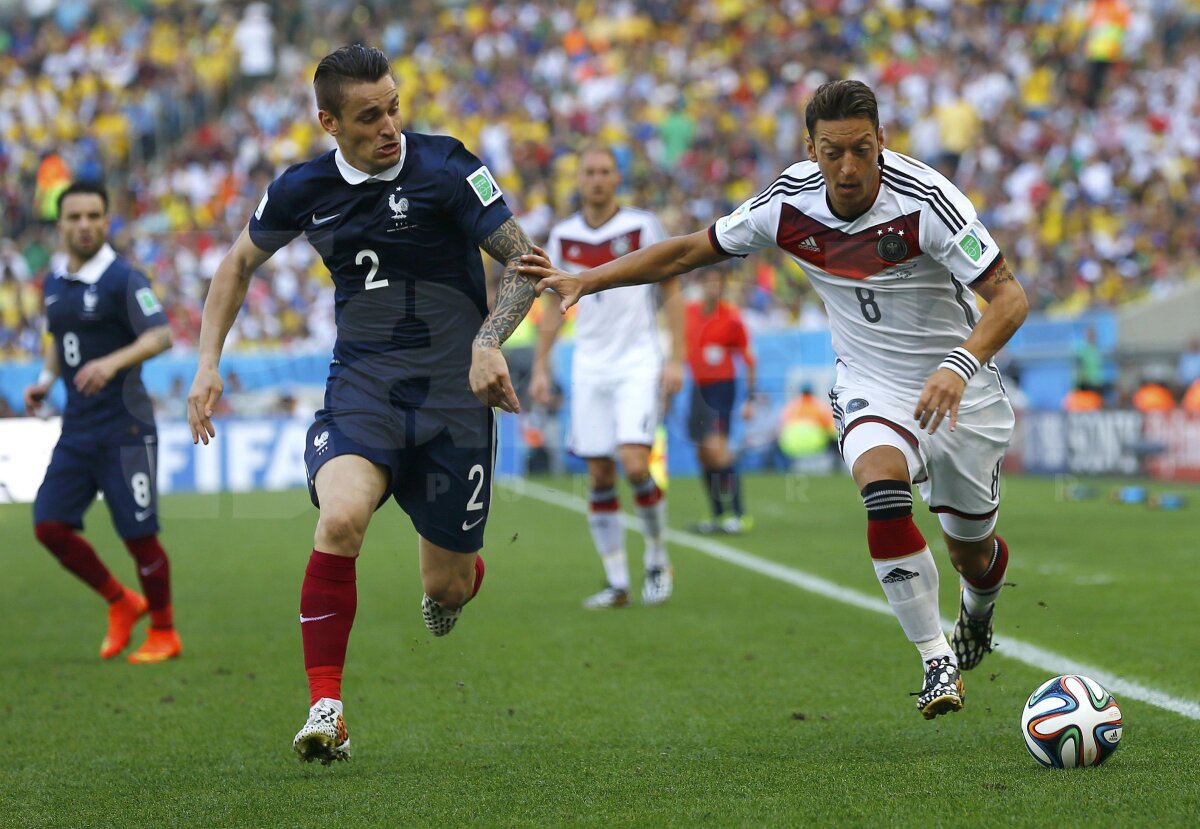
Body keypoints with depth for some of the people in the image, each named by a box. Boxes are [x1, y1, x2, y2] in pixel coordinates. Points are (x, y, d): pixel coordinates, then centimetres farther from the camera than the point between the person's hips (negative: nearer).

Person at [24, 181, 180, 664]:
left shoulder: (122, 279, -10)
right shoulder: (54, 285, 11)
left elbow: (160, 336, -18)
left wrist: (112, 363, -33)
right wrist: (45, 380, 9)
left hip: (124, 429, -7)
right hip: (76, 429, 7)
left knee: (138, 534, -4)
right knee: (50, 525, -2)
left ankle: (163, 633, 14)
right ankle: (121, 605, 18)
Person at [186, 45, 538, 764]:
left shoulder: (446, 168, -10)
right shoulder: (304, 189, 1)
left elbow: (523, 260, -6)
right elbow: (239, 264, 19)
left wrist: (488, 342, -22)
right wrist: (209, 365, 10)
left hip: (451, 388, -1)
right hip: (360, 382, 1)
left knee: (448, 586, 4)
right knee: (341, 517, -30)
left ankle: (453, 577, 46)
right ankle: (326, 708, -21)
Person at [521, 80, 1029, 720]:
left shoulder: (923, 200, -25)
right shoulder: (791, 203, -14)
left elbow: (1009, 297, -27)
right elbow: (693, 250, 0)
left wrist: (960, 365, -44)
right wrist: (585, 280, -6)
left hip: (959, 392, -1)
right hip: (870, 387, 1)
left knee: (971, 553, 9)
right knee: (884, 494, -30)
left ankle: (976, 616, 47)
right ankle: (937, 661, -19)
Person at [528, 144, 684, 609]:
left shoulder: (642, 227, -4)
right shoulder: (562, 237, 6)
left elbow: (671, 292, 1)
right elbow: (554, 305, 15)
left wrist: (676, 359, -6)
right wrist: (540, 368, 10)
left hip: (638, 362, -3)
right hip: (590, 366, 4)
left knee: (635, 465, -17)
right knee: (599, 475, 0)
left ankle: (658, 559, 5)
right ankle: (616, 583, 7)